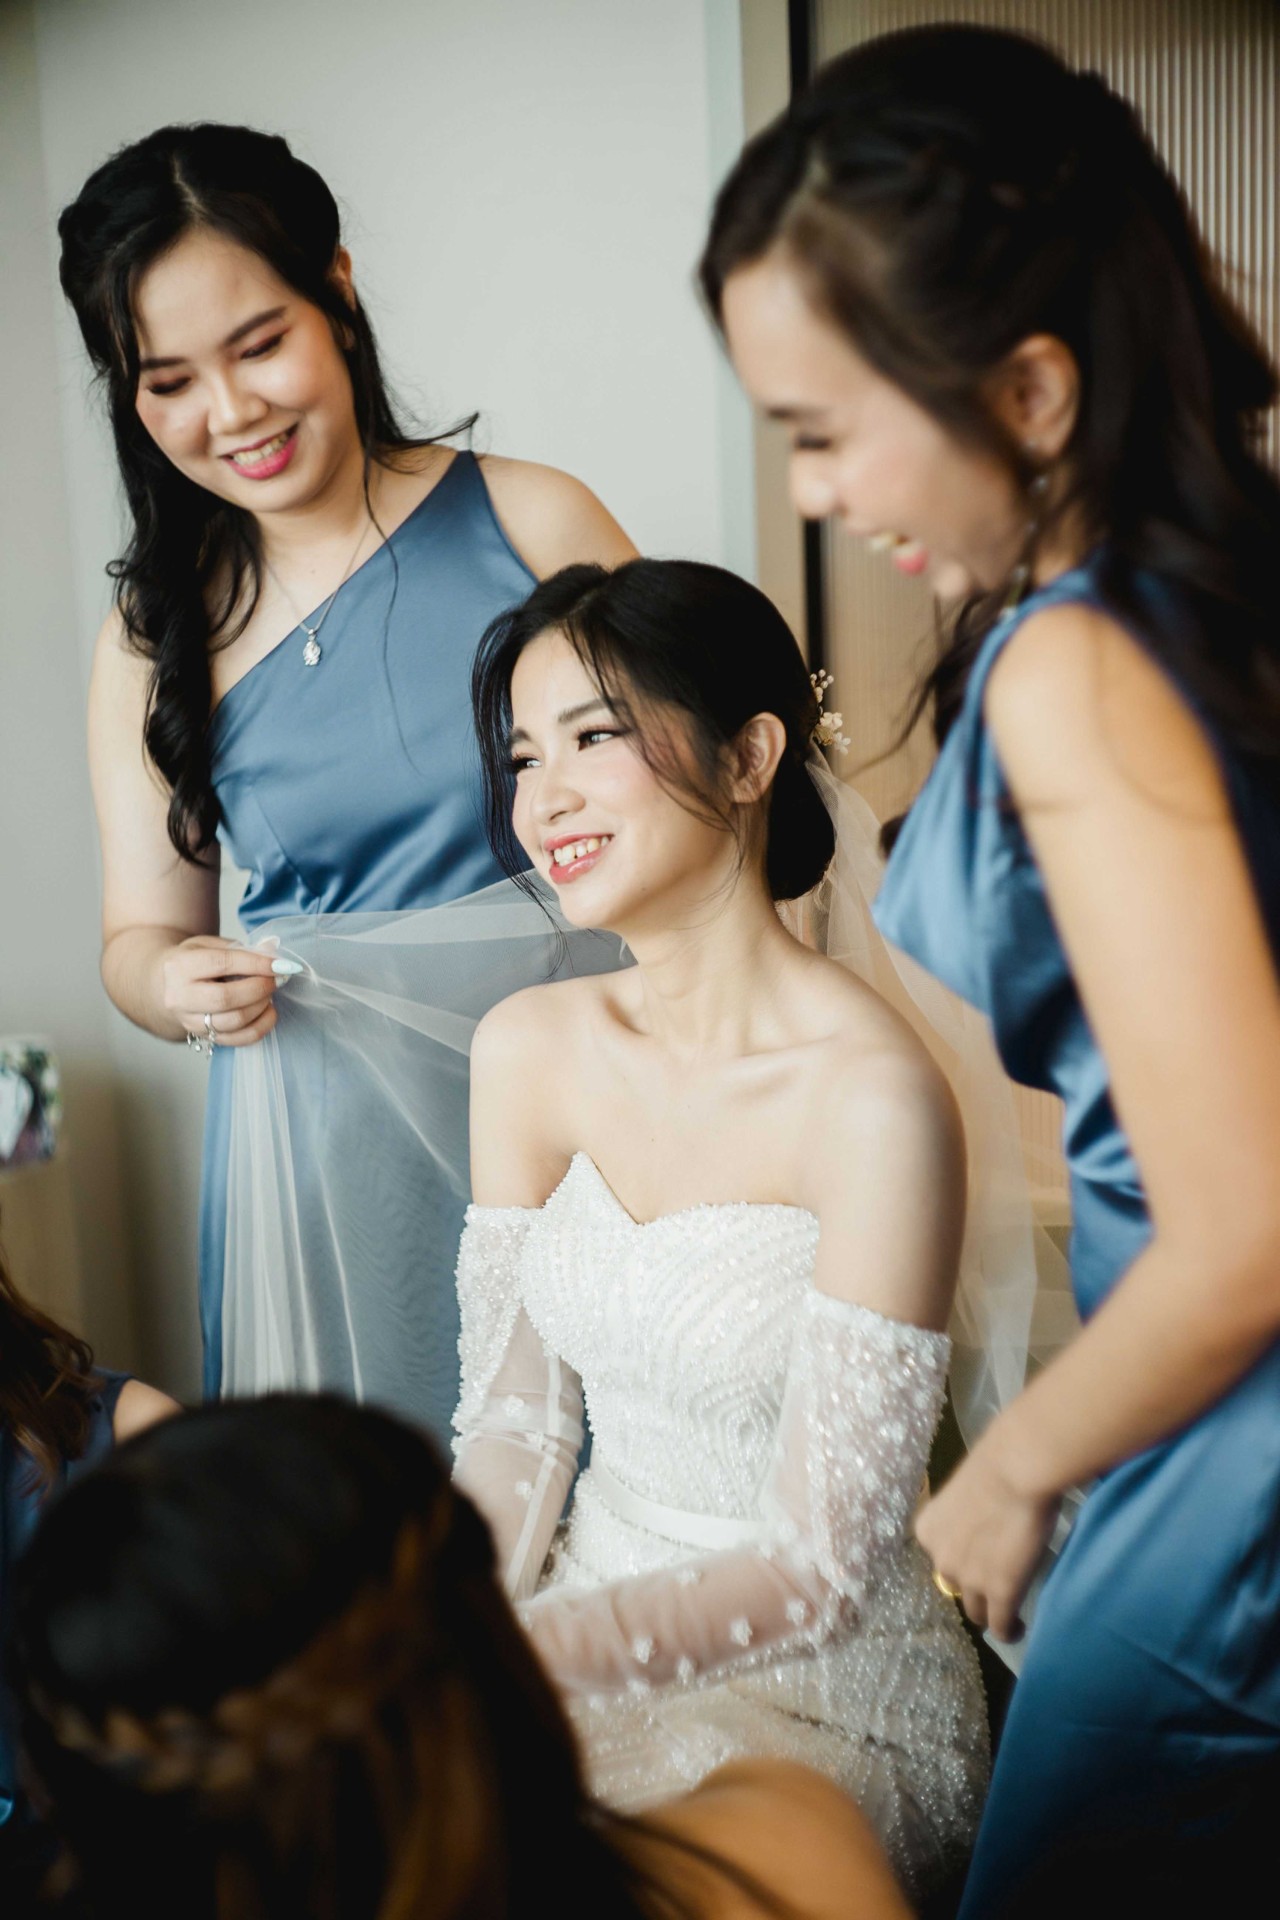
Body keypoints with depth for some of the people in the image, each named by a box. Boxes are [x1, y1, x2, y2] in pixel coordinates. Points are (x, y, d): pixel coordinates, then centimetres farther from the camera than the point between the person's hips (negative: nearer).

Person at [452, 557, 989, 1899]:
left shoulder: (873, 1096, -22)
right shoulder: (526, 1048, -2)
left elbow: (818, 1572, -19)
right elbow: (514, 1419, 2)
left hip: (824, 1689, -5)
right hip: (590, 1629, 5)